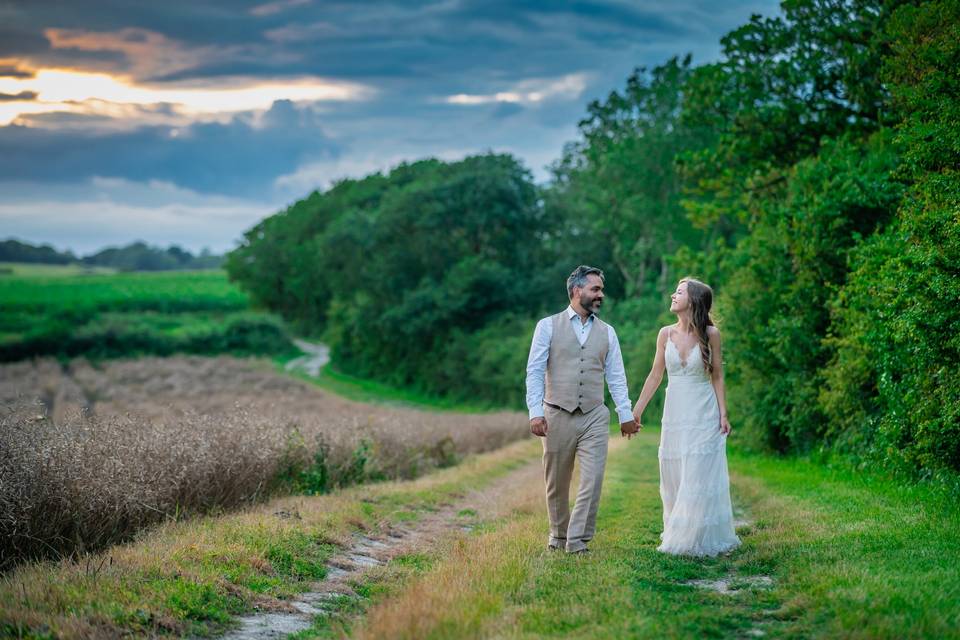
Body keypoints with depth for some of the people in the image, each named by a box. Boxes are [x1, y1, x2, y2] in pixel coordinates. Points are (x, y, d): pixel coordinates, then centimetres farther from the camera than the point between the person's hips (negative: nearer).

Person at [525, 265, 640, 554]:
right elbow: (534, 371, -4)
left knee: (593, 480, -9)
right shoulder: (548, 326, 1)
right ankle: (558, 534, 26)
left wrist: (626, 414, 3)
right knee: (557, 483, 8)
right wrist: (535, 412, -13)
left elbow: (616, 377, 10)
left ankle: (577, 539, -1)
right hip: (557, 416, -2)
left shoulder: (607, 332, 10)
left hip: (594, 417, 2)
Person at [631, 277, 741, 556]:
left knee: (699, 478, -4)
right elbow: (655, 375, 9)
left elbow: (717, 377, 0)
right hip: (674, 415, 4)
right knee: (673, 479, 6)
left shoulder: (710, 334, -5)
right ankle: (676, 535, 15)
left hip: (703, 415, -3)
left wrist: (723, 415, -6)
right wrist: (637, 410, 7)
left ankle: (698, 539, 5)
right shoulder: (666, 334, 3)